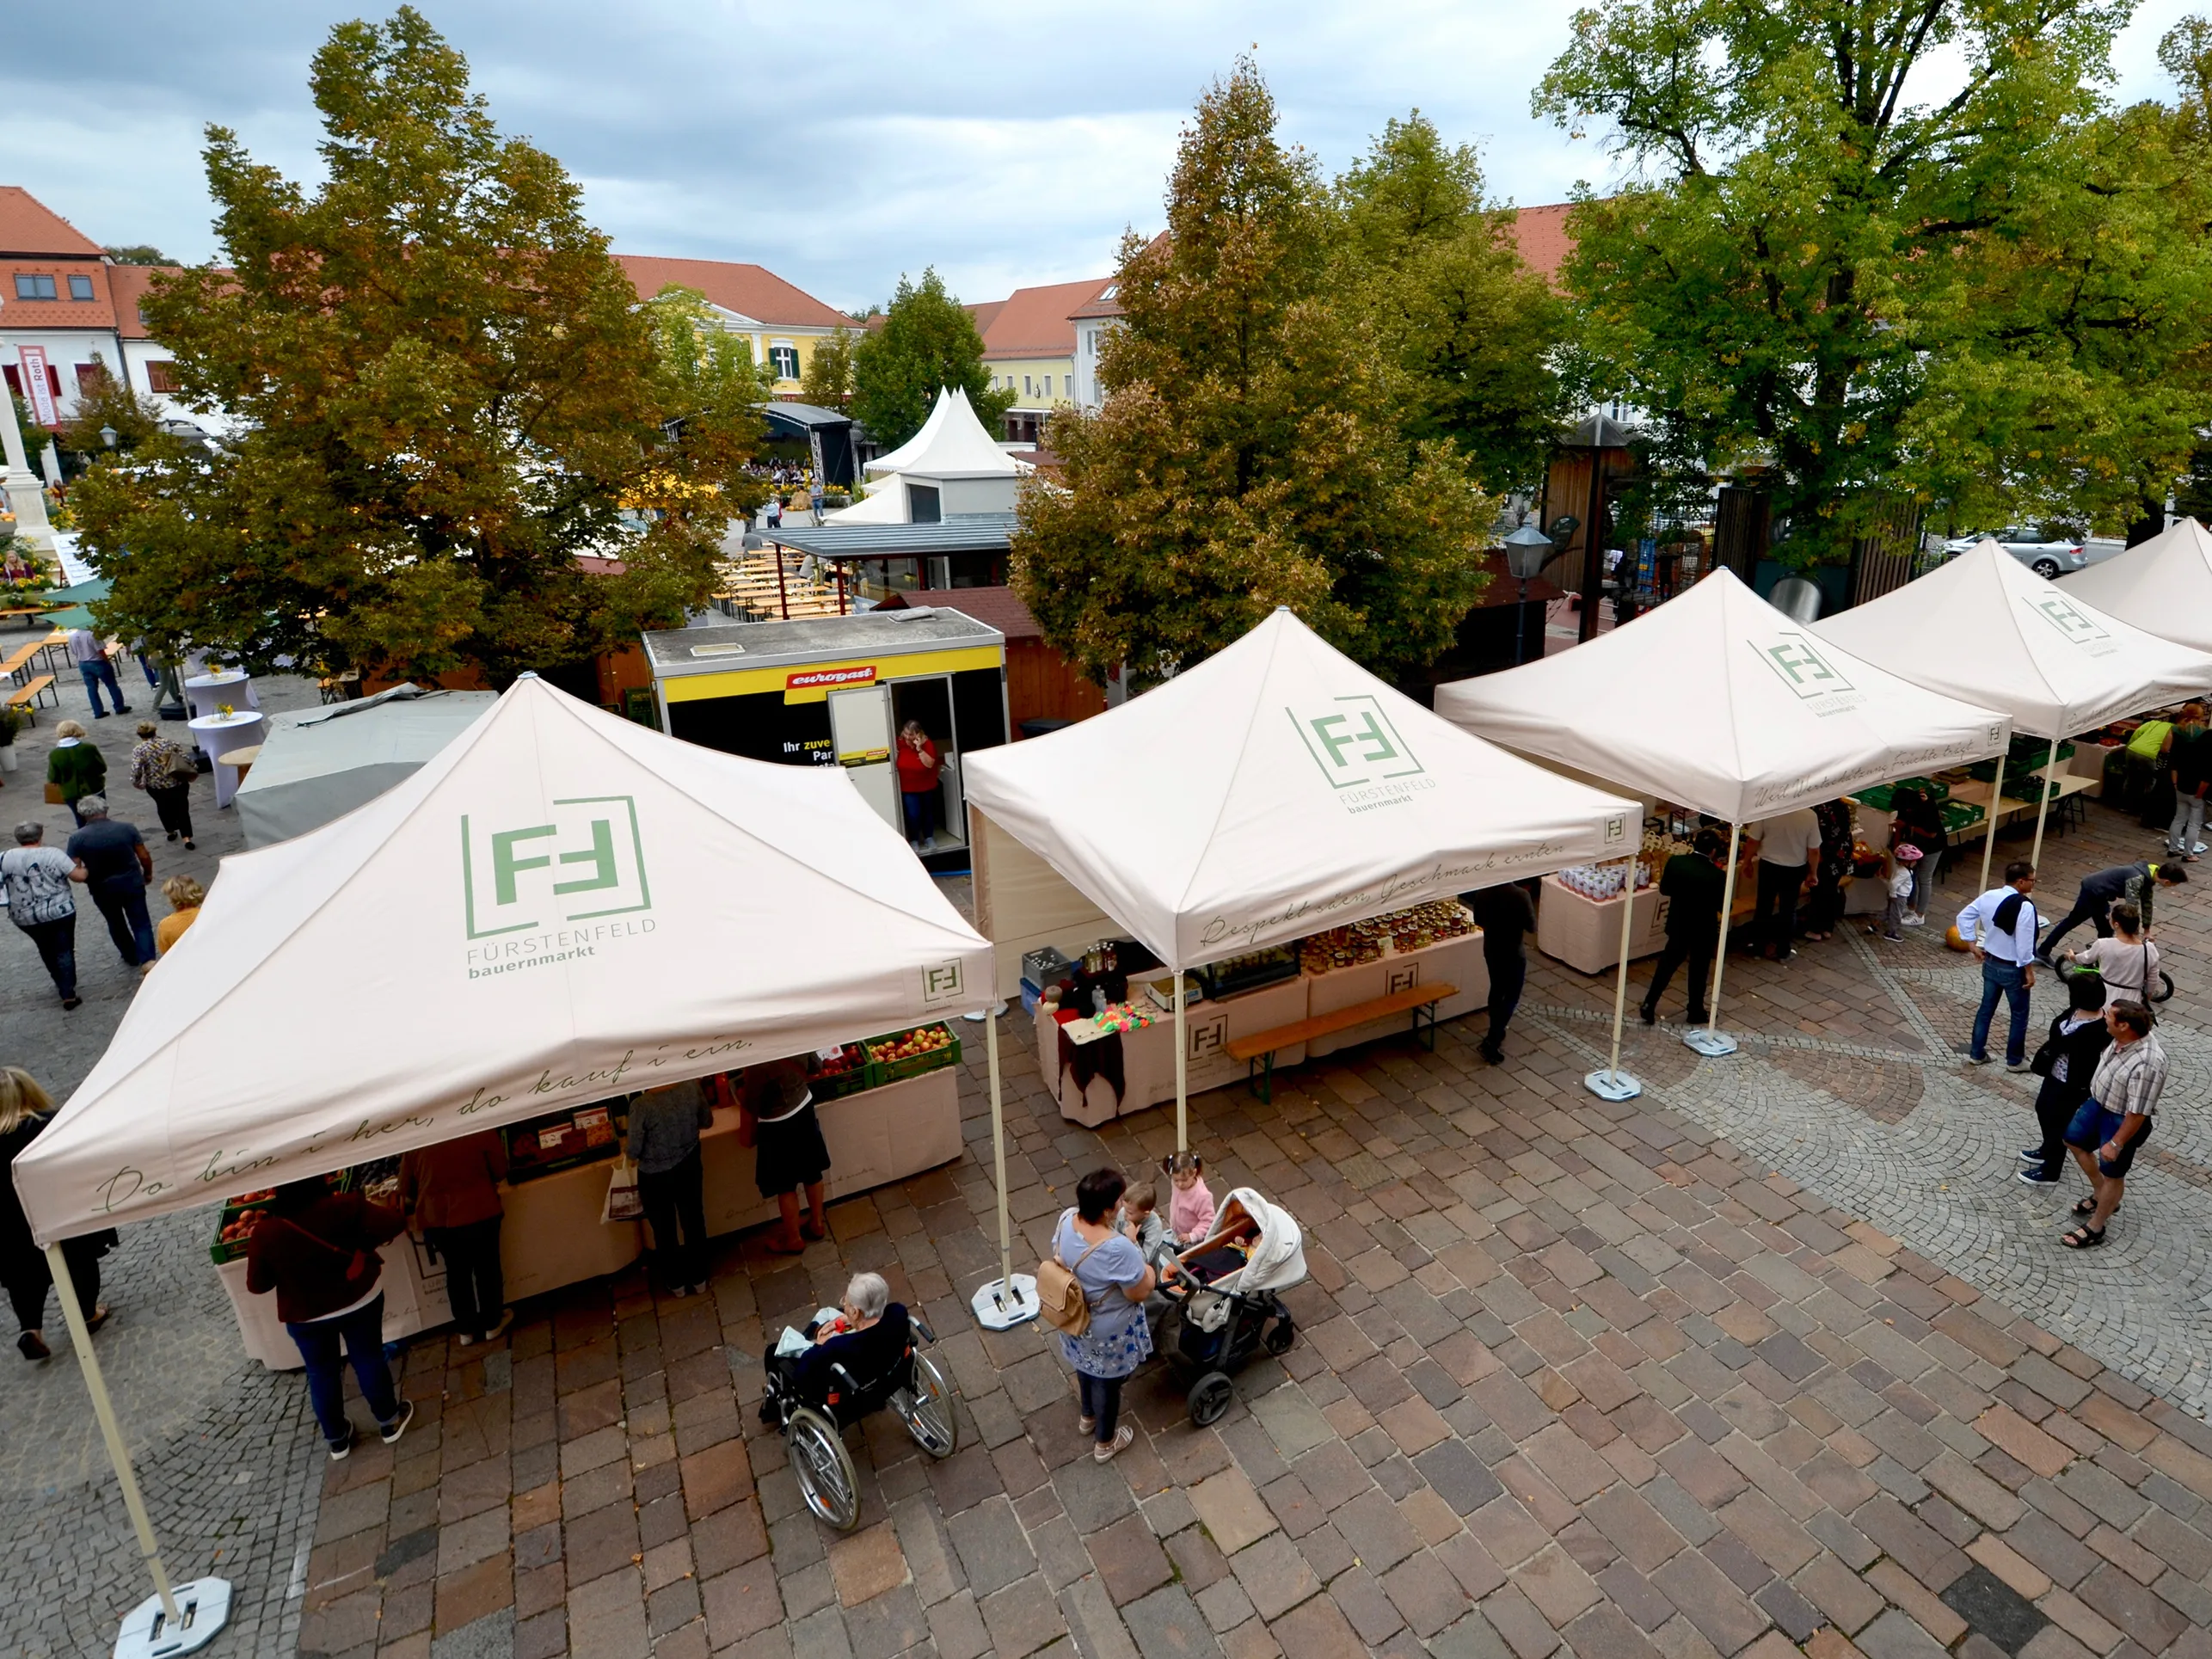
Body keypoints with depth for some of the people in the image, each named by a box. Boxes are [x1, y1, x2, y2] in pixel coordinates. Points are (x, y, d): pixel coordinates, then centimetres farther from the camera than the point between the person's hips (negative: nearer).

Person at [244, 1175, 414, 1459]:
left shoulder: (265, 1233, -20)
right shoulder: (343, 1206, -24)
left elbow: (256, 1286, -9)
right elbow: (394, 1222, -26)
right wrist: (365, 1244, -8)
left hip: (305, 1315, 1)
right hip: (360, 1299, -1)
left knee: (321, 1373, 20)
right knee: (369, 1358, 17)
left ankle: (336, 1439, 35)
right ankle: (389, 1421, 32)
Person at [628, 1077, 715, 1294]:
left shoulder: (641, 1105, -29)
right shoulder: (692, 1087, -19)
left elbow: (634, 1152, -18)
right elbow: (707, 1122, -2)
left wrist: (632, 1157, 5)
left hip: (655, 1177, -3)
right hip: (689, 1168, 3)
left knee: (664, 1230, 20)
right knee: (694, 1221, 23)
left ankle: (676, 1282, 39)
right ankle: (699, 1277, 40)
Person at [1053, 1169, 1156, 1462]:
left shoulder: (1066, 1219, -21)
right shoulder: (1118, 1249, -41)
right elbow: (1141, 1292, -25)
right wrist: (1131, 1246, -15)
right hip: (1108, 1330, -6)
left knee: (1086, 1367, 35)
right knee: (1107, 1381, 23)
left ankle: (1088, 1417, 62)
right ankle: (1104, 1443, 48)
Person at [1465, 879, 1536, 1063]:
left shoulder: (1483, 892, -9)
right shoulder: (1520, 895, -23)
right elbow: (1532, 927, -15)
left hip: (1490, 950, 5)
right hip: (1514, 953, -5)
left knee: (1496, 990, 23)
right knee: (1511, 997, 8)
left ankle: (1496, 1034, 36)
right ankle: (1492, 1042, 0)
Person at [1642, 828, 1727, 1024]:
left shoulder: (1675, 862, -14)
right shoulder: (1717, 875, -23)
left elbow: (1664, 891, -1)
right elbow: (1721, 906, -11)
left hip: (1678, 925, 3)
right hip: (1704, 930, -3)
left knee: (1667, 964, 18)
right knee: (1699, 970, 16)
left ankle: (1649, 1006, 17)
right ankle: (1696, 1012, 32)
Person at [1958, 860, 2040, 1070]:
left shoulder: (1989, 896, -4)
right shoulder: (2024, 906, -25)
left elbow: (1964, 916, 5)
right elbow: (2024, 944, -22)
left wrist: (1972, 944, 11)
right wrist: (2029, 971, -11)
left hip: (1990, 962, 6)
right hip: (2013, 969, -6)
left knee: (1986, 1008, 18)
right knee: (2020, 1014, 12)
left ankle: (1977, 1053, 26)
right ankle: (2015, 1060, 23)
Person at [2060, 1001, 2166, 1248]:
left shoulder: (2147, 1063, -38)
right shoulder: (2124, 1038, -13)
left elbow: (2138, 1113, -30)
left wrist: (2116, 1143, -21)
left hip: (2122, 1120, -8)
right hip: (2099, 1103, 8)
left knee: (2113, 1175, 12)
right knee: (2074, 1140, 25)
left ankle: (2095, 1229, 31)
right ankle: (2101, 1195, 46)